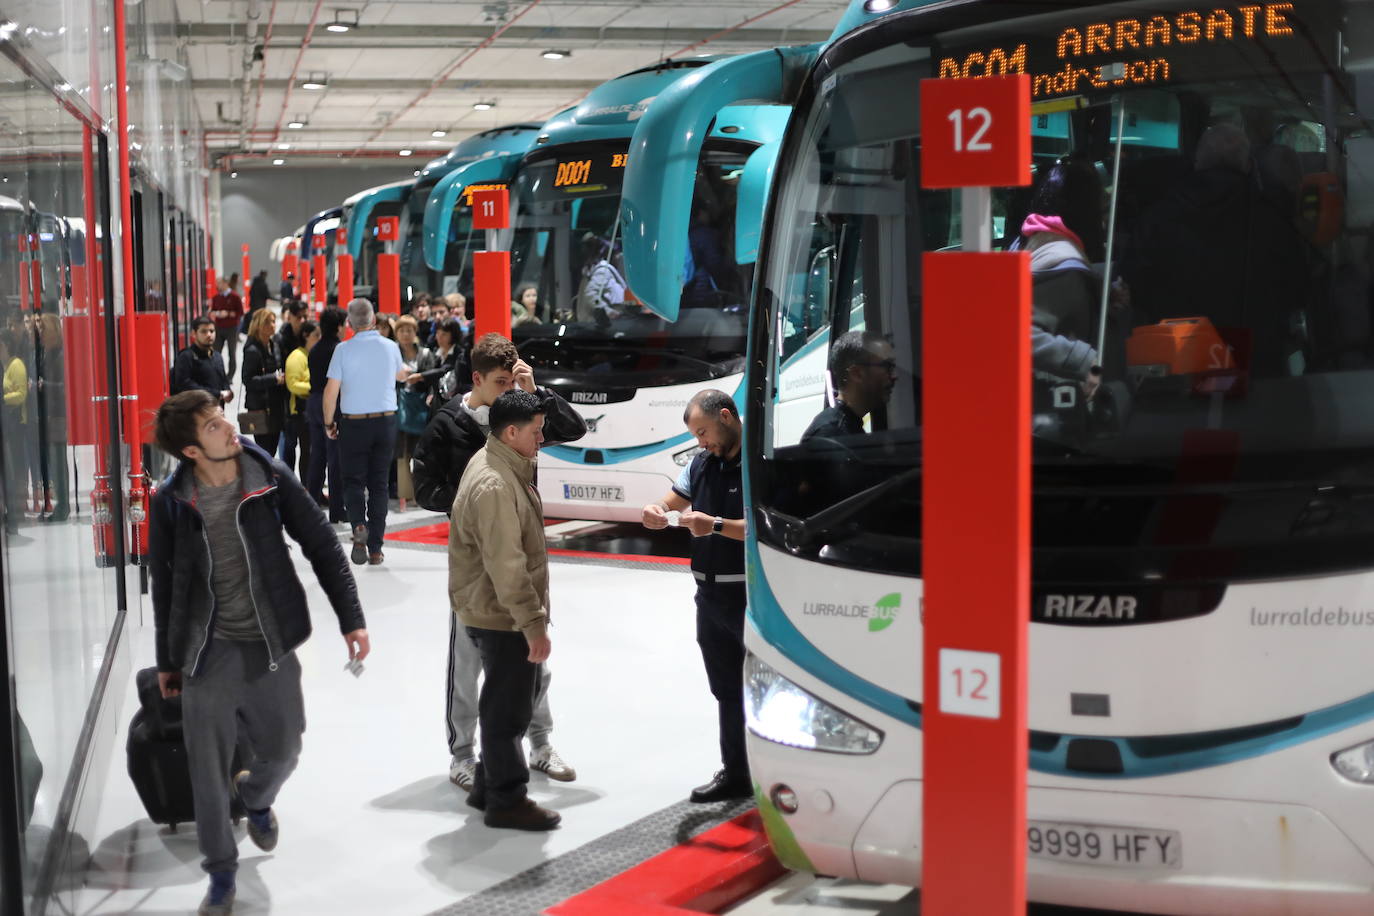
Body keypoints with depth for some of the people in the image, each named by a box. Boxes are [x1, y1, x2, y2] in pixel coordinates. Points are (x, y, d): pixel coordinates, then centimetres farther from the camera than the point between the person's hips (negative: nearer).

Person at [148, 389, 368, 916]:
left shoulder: (271, 480, -10)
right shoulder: (172, 502, -9)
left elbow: (322, 547, -2)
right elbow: (164, 584, 3)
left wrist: (351, 618, -4)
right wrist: (166, 660, 10)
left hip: (272, 648, 1)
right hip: (207, 653, -1)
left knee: (282, 753, 15)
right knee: (209, 773, 4)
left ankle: (256, 798, 52)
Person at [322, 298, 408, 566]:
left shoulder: (344, 349, -8)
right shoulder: (391, 347, 0)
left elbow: (331, 390, -9)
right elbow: (401, 375, 20)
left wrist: (329, 423, 3)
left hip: (353, 423, -2)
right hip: (385, 421, 2)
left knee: (353, 480, 9)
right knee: (379, 483, 8)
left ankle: (358, 524, -19)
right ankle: (375, 548, 9)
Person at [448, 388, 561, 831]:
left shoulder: (496, 464, 9)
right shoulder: (495, 486, -26)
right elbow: (507, 566, -28)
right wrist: (534, 624, -24)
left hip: (498, 612, 10)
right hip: (502, 616, -10)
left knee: (509, 704, 21)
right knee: (507, 708, 2)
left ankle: (489, 785, 33)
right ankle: (506, 800, 14)